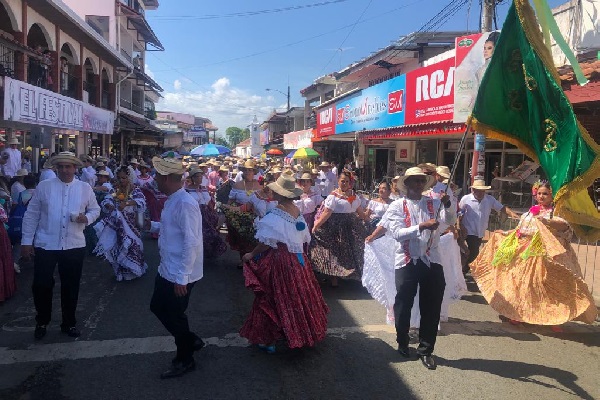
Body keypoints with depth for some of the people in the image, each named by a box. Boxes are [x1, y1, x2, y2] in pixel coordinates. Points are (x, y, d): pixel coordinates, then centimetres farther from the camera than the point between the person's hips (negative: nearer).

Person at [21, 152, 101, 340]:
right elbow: (31, 214, 2)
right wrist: (26, 241, 0)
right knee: (42, 285, 3)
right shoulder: (43, 187, 0)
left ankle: (69, 323, 30)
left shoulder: (85, 188, 3)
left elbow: (95, 209, 12)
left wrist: (87, 218, -12)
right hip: (45, 245, -1)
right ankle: (42, 322, 28)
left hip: (74, 246, 1)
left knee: (71, 287, 11)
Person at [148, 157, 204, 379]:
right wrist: (152, 225, 13)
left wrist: (182, 278, -26)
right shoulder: (171, 201, 6)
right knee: (158, 307, 21)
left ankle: (185, 360, 31)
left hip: (180, 275, -9)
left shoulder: (185, 204, -24)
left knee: (174, 315, 7)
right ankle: (191, 340, 39)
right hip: (167, 270, 10)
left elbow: (191, 243, -27)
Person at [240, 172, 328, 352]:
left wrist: (251, 255, -7)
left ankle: (269, 339, 15)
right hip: (297, 262, 7)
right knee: (297, 296, 19)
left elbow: (267, 243, -21)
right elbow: (305, 240, 10)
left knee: (274, 299, 5)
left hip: (278, 261, -7)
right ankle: (302, 332, 35)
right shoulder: (298, 212, 2)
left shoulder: (275, 214, -19)